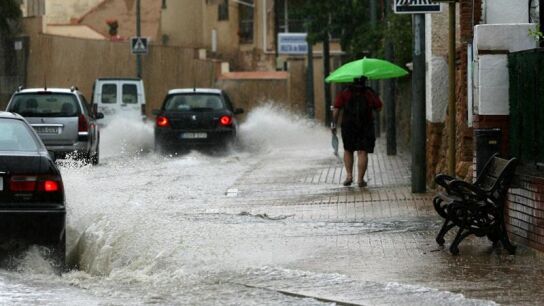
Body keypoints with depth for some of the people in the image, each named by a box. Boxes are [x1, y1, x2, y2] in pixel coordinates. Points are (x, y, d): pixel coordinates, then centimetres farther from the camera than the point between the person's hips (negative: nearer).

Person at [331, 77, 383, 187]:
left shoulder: (344, 93, 1)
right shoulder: (370, 93, 1)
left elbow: (336, 109, -4)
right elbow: (379, 107, 3)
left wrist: (334, 124, 2)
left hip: (348, 126, 1)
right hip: (366, 127, -1)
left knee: (348, 150, 19)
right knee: (362, 153, 1)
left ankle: (349, 175, 11)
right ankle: (360, 179, -4)